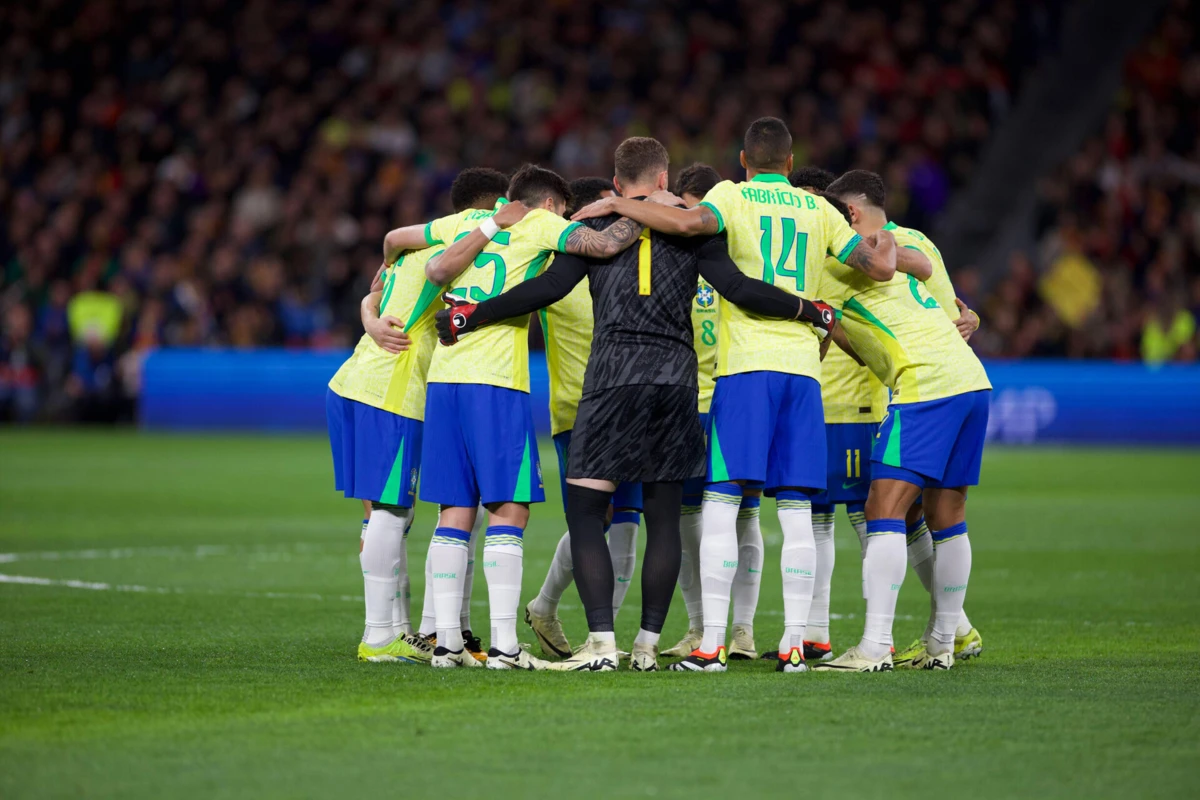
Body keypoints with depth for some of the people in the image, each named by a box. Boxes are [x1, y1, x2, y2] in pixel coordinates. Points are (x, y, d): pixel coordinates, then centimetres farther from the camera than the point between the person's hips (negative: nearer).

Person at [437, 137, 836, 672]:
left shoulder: (596, 225, 9)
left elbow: (548, 288, -1)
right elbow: (738, 288, 0)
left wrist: (469, 317, 6)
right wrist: (813, 312, 9)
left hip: (612, 376, -2)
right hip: (676, 377, 2)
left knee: (584, 510, 1)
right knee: (663, 517, 8)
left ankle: (601, 643, -10)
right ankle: (648, 644, 9)